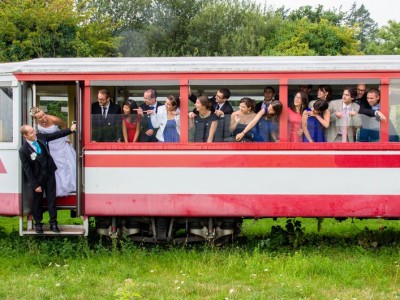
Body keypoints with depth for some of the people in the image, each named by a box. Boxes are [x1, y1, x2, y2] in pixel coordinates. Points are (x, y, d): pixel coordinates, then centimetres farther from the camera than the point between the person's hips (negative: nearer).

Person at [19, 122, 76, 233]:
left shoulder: (40, 137, -8)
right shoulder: (23, 150, -21)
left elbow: (56, 134, 5)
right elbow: (27, 169, -17)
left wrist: (70, 130, 0)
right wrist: (35, 185, -16)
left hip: (49, 174, 4)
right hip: (38, 177, -4)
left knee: (51, 199, 7)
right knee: (37, 200, 11)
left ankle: (53, 223, 15)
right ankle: (38, 224, 25)